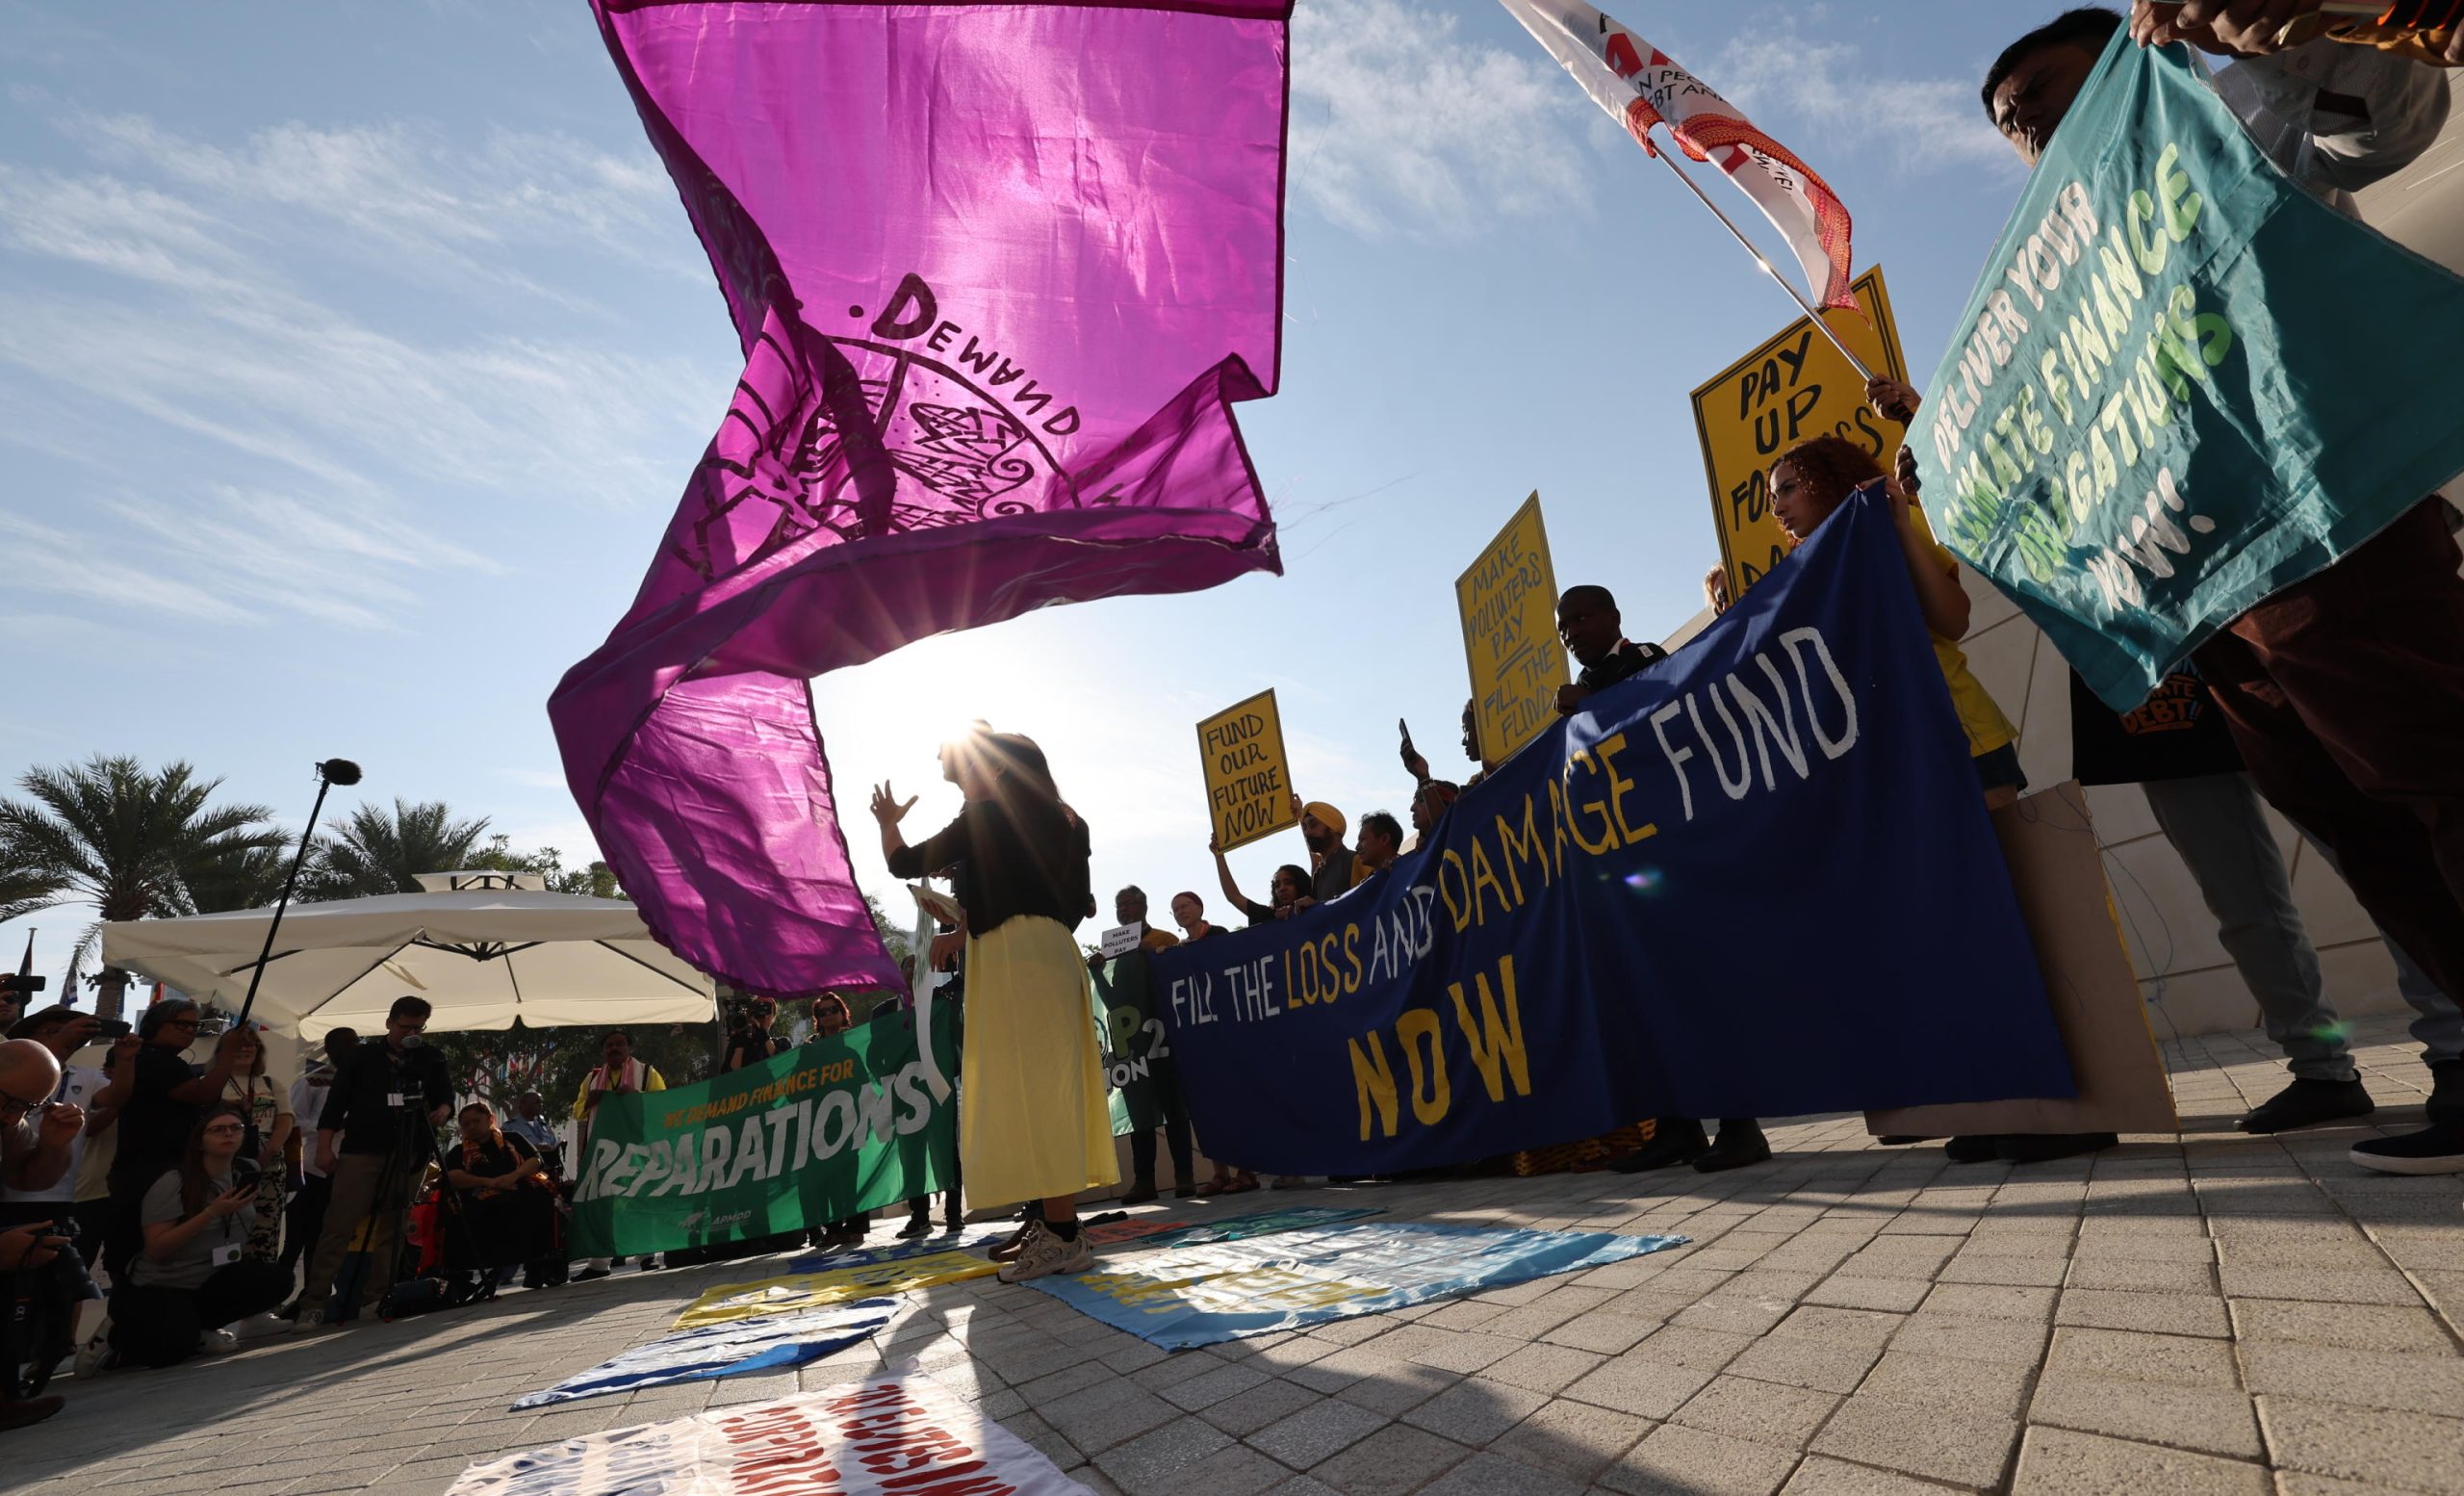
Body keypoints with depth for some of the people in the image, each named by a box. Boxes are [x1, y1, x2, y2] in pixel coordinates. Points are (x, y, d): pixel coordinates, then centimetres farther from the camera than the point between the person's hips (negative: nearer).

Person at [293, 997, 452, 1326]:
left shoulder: (431, 1060, 13)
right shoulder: (362, 1057, 7)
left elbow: (445, 1093, 12)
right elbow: (335, 1102, 5)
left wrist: (441, 1110, -10)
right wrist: (325, 1146, -3)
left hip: (410, 1155, 2)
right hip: (361, 1151, -2)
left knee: (392, 1228, 3)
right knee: (339, 1226, -8)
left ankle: (375, 1297, 8)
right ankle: (314, 1301, -1)